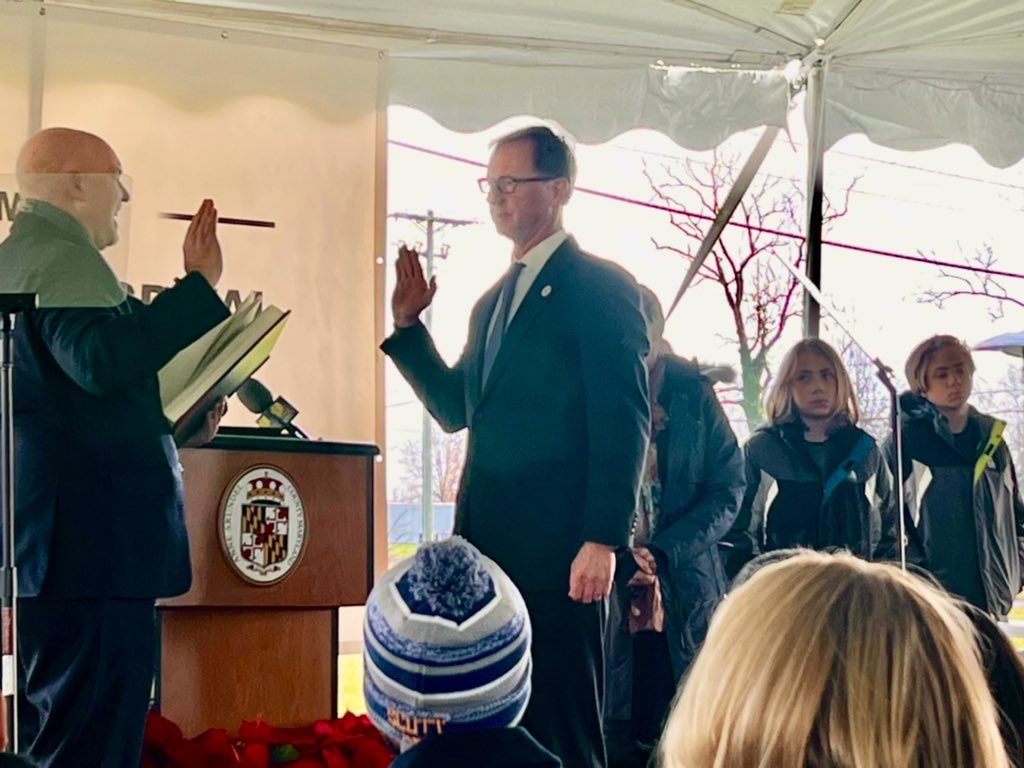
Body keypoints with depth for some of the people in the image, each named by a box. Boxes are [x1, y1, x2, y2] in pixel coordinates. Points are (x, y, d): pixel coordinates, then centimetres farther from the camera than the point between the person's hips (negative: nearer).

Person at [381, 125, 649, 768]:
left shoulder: (601, 287, -6)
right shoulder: (494, 301, 19)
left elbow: (624, 423, -13)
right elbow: (458, 409, 21)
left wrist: (603, 541, -20)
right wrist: (408, 326, 9)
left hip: (558, 547, -8)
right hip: (490, 545, 8)